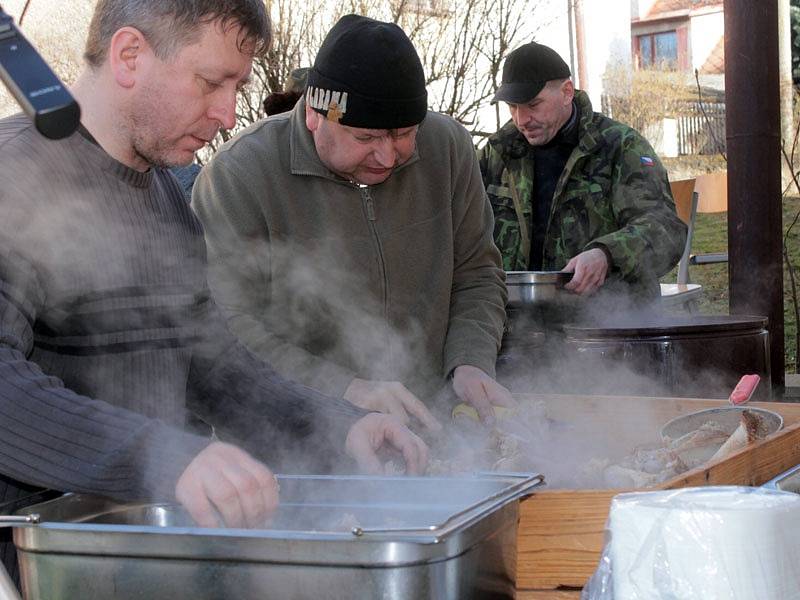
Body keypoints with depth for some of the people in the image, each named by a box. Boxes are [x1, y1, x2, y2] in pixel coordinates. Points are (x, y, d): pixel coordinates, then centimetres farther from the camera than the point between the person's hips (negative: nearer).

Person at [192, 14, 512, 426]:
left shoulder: (447, 146, 2)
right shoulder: (238, 175, -13)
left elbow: (476, 275, 11)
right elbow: (227, 327, -18)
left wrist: (471, 363, -8)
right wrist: (346, 391, -28)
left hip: (430, 420, 4)